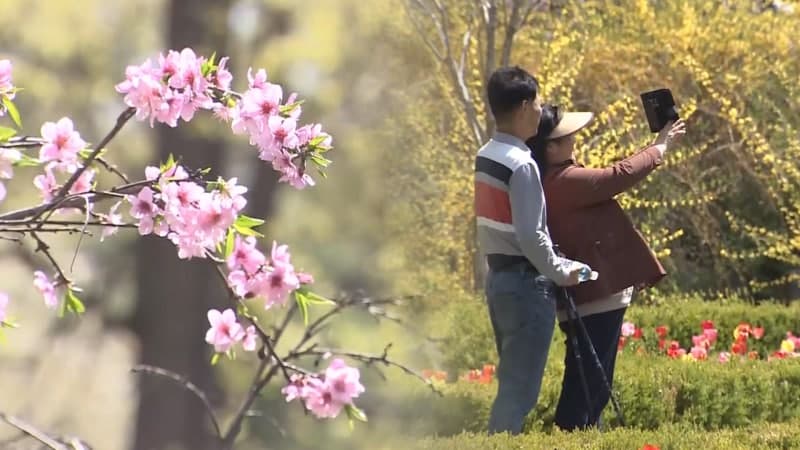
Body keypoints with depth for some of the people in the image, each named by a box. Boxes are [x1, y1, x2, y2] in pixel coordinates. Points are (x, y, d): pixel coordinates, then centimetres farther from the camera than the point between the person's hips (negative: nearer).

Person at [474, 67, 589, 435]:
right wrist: (561, 272, -7)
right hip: (525, 281, -9)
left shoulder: (485, 157, 8)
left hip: (498, 276, 9)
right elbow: (530, 236, -21)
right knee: (520, 387, -5)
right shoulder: (521, 164, -19)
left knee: (511, 380, 16)